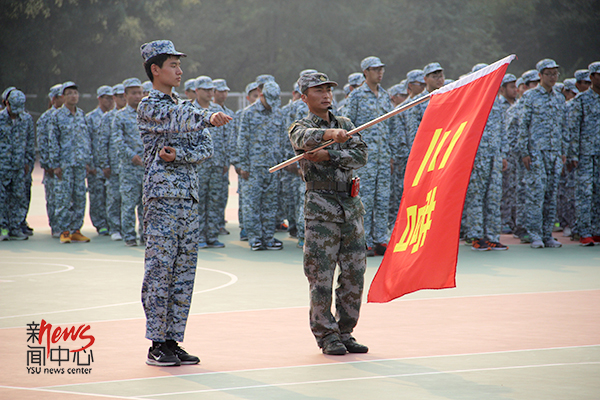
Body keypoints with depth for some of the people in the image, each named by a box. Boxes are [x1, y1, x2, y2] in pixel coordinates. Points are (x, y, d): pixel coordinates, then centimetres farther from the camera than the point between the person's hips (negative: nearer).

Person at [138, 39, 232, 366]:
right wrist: (209, 118, -42)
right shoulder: (149, 106, -4)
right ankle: (157, 344, -3)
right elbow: (178, 120, -25)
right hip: (162, 196, -8)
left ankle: (173, 340, 13)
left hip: (189, 196, 8)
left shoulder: (185, 107, 19)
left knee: (184, 271, 7)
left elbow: (206, 147, 8)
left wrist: (178, 154, -11)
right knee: (159, 269, -6)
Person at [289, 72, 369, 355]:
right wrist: (329, 134, -46)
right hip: (321, 208, -5)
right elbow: (304, 138, -25)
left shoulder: (345, 124, 14)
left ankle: (345, 333, 16)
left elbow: (361, 156, -2)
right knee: (321, 276, -5)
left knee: (354, 273, 6)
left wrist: (328, 156, -17)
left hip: (351, 205, 5)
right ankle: (326, 336, 3)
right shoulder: (301, 127, 1)